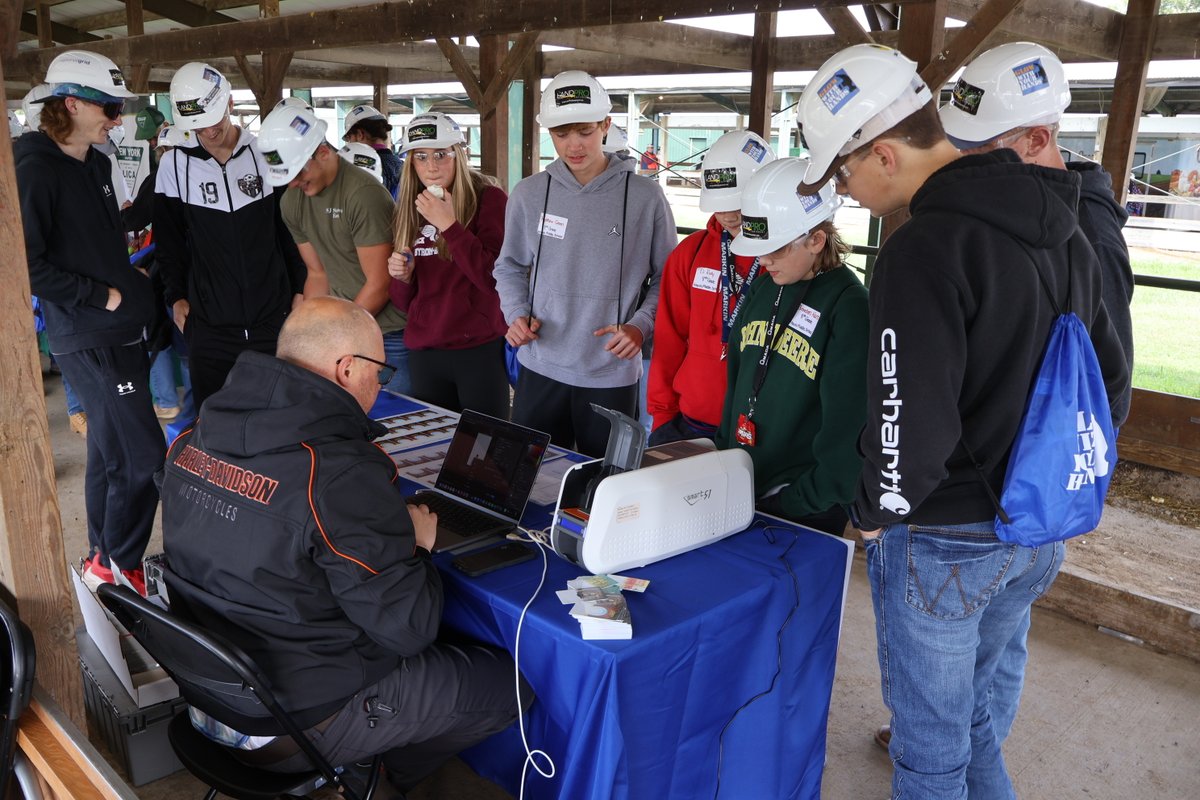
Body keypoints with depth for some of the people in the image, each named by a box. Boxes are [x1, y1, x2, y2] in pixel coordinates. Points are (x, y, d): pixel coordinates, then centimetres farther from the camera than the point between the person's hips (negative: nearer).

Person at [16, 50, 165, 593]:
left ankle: (103, 561, 32)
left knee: (109, 452, 17)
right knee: (143, 460, -7)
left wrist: (133, 290, 13)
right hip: (88, 339, -9)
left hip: (119, 330, 9)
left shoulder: (95, 164, 13)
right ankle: (119, 569, 10)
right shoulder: (35, 171, -14)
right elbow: (27, 264, -18)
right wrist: (102, 295, -14)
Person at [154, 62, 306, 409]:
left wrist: (299, 289, 5)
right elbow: (169, 241, 11)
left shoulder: (266, 155, 2)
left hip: (273, 318, 0)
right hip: (209, 327, 0)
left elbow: (291, 229, 8)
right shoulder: (174, 165, 3)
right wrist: (177, 297, 6)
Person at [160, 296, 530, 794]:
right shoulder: (344, 477, -31)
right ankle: (390, 774, 25)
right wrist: (414, 545, -6)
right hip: (291, 727, -8)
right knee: (510, 680, 6)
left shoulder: (192, 439, -5)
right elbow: (408, 628, -24)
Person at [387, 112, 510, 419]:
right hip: (424, 352, 5)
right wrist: (402, 276, -8)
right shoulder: (409, 207, 8)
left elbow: (495, 278, -18)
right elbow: (404, 302, 13)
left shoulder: (488, 197, -6)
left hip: (481, 350, -5)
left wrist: (449, 224, -20)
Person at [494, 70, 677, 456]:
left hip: (613, 375, -2)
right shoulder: (529, 195, 2)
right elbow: (510, 268, 14)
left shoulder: (645, 197, -4)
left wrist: (640, 325, -12)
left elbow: (665, 278, 3)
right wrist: (516, 314, -3)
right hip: (540, 369, 2)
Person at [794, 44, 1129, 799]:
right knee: (979, 712, 27)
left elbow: (912, 422, -27)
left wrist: (875, 512, -9)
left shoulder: (923, 250, -24)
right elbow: (1109, 375, 12)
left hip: (945, 540, -8)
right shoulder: (1061, 227, 4)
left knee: (931, 739, 13)